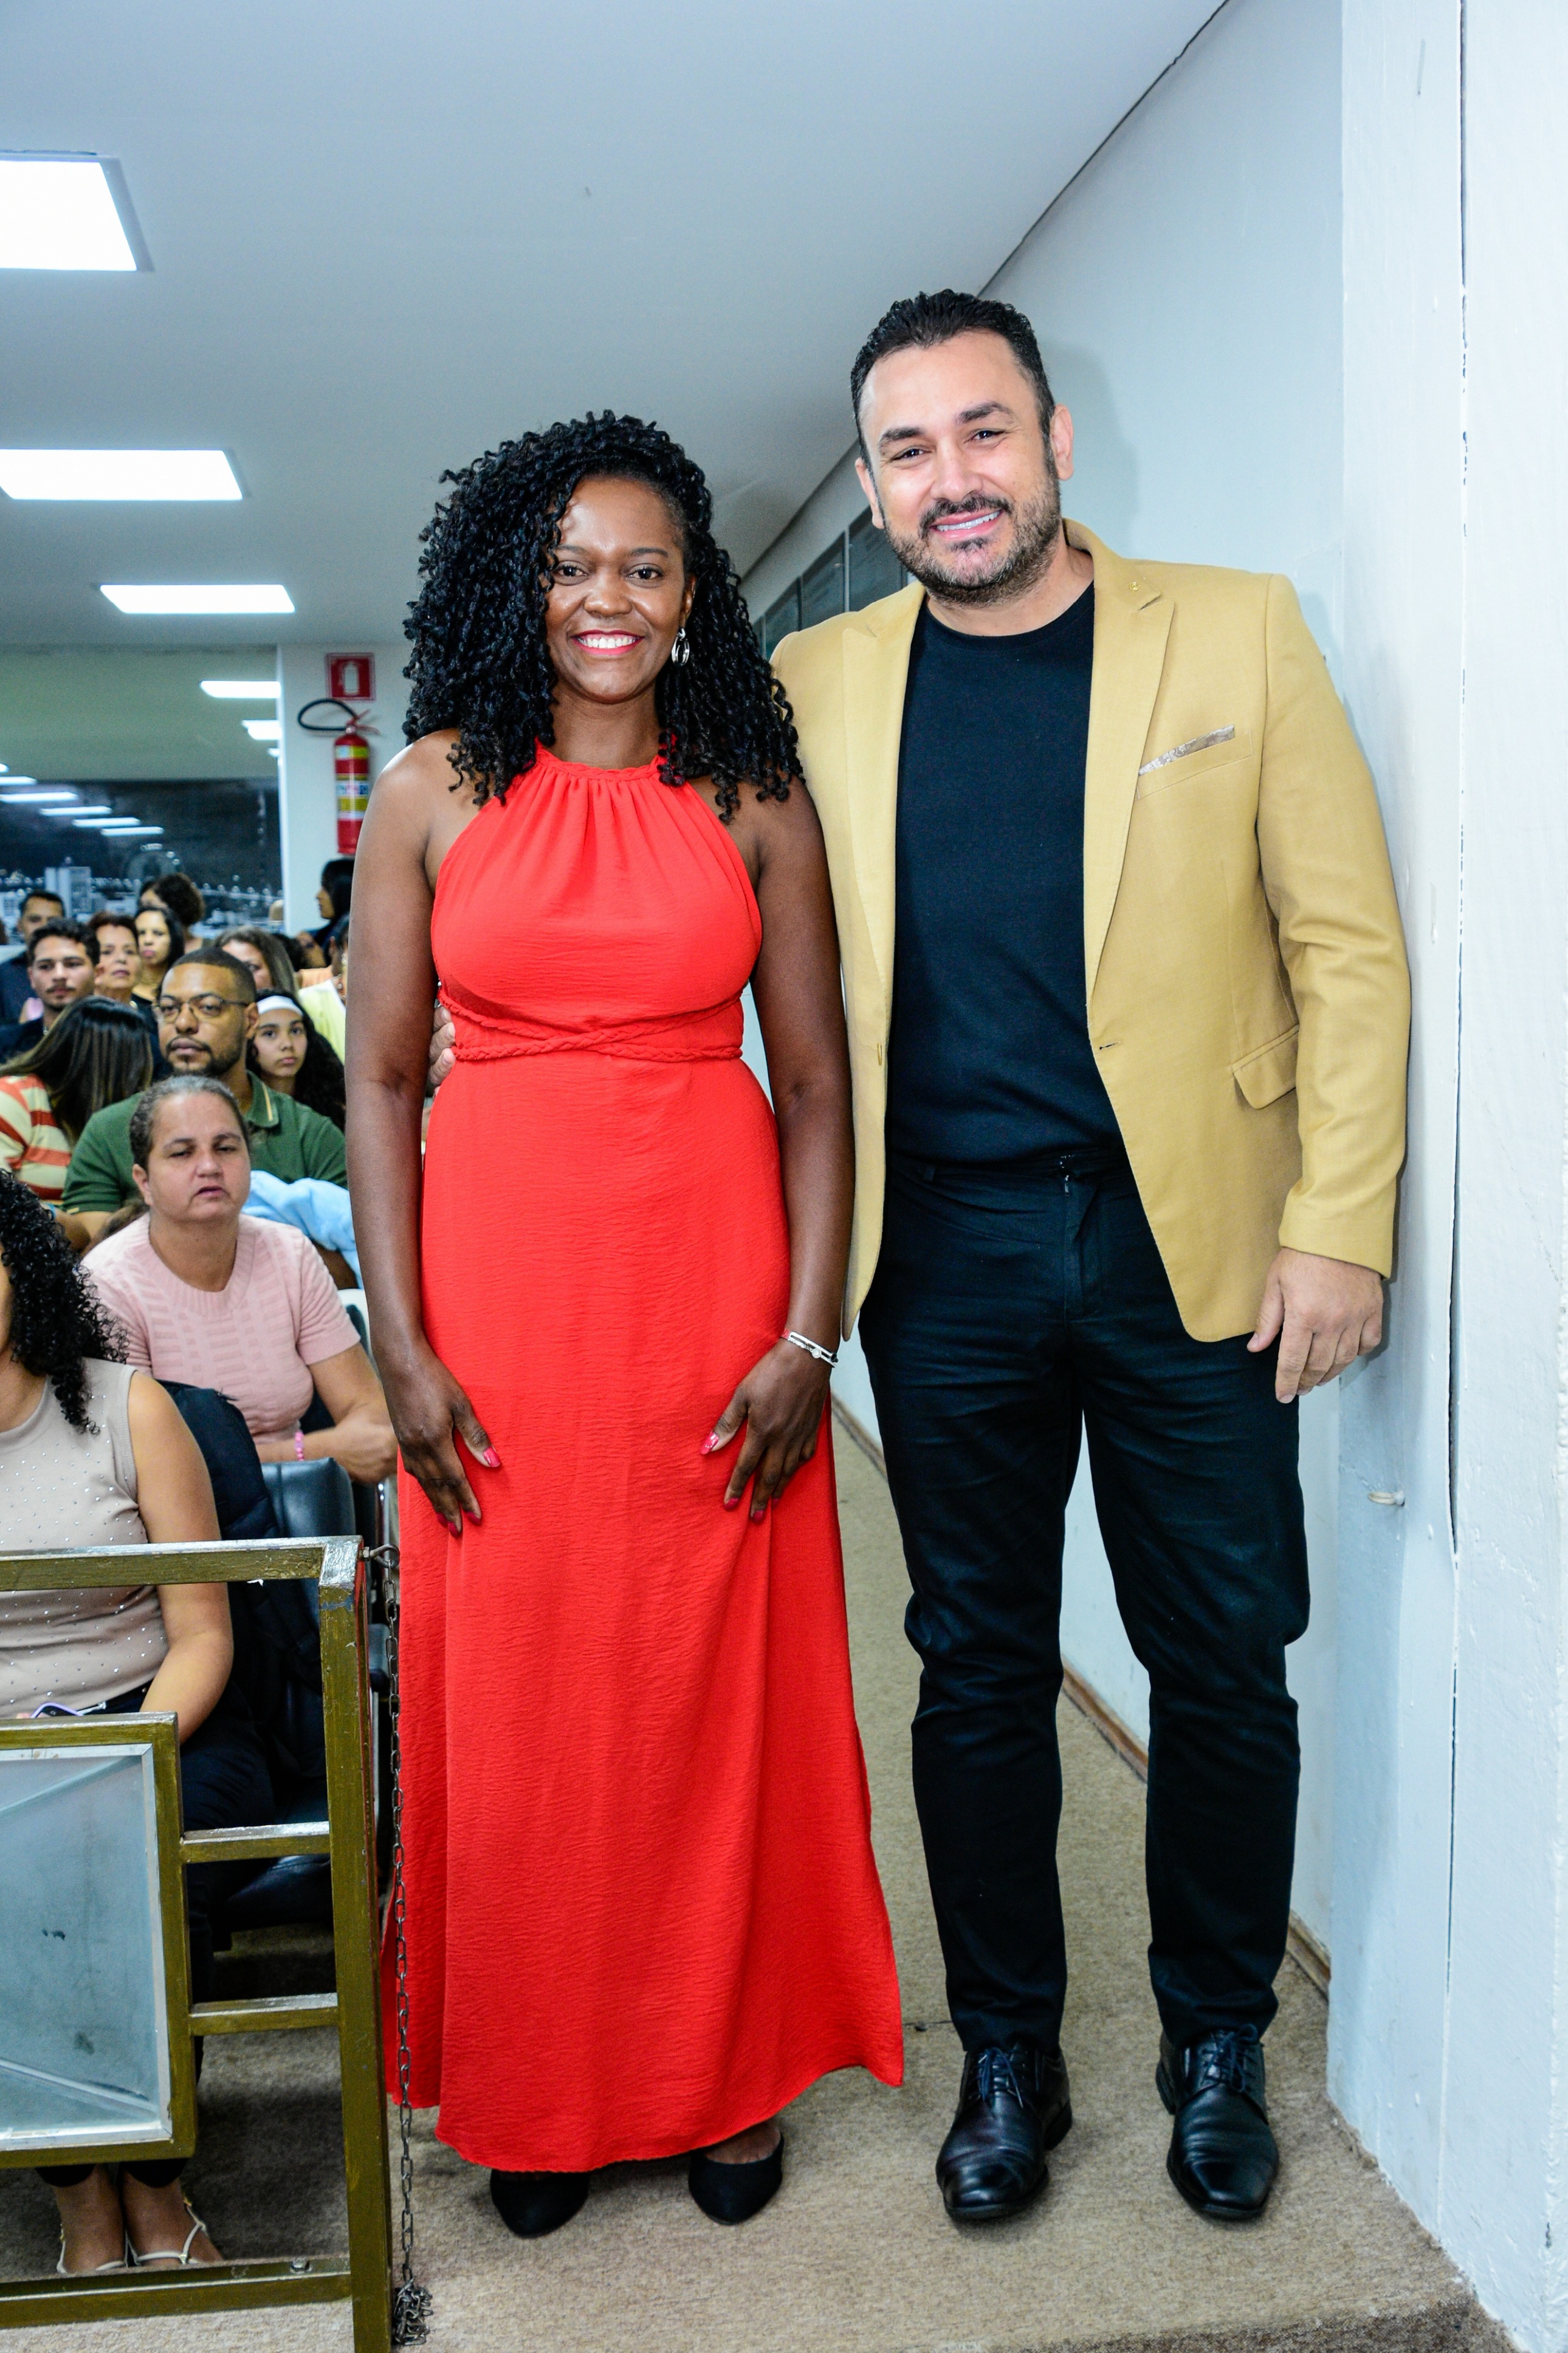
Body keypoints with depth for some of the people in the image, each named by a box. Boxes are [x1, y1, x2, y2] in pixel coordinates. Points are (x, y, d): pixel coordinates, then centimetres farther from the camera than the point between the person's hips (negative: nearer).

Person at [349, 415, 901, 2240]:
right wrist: (401, 1350, -6)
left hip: (715, 1283, 0)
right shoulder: (434, 792, 2)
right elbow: (380, 1076, 1)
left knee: (722, 1684, 8)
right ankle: (536, 2097, 29)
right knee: (512, 1696, 8)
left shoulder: (756, 802, 3)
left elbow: (815, 1079, 1)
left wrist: (807, 1335, -7)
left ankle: (724, 2074, 29)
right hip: (499, 1281, 0)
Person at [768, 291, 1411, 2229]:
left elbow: (1347, 943, -1)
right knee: (979, 1665, 11)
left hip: (1192, 1240, -1)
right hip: (945, 1253, 2)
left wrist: (1338, 1227, -7)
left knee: (1222, 1660, 8)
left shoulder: (1237, 634, 1)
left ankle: (1217, 2043, 31)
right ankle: (1005, 2052, 30)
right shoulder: (817, 685, 6)